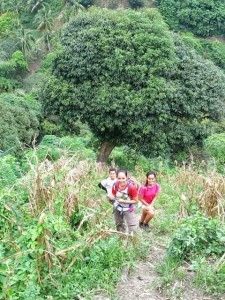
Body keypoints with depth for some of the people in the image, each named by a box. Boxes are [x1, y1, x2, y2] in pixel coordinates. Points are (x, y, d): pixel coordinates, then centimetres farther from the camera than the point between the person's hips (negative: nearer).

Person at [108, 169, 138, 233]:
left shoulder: (131, 187, -31)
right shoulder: (115, 185, -20)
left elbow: (136, 201, -21)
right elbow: (113, 196, -4)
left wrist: (124, 201, -30)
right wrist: (111, 197, -29)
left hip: (128, 209, -4)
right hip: (117, 208, 4)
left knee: (132, 228, -9)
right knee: (119, 226, 23)